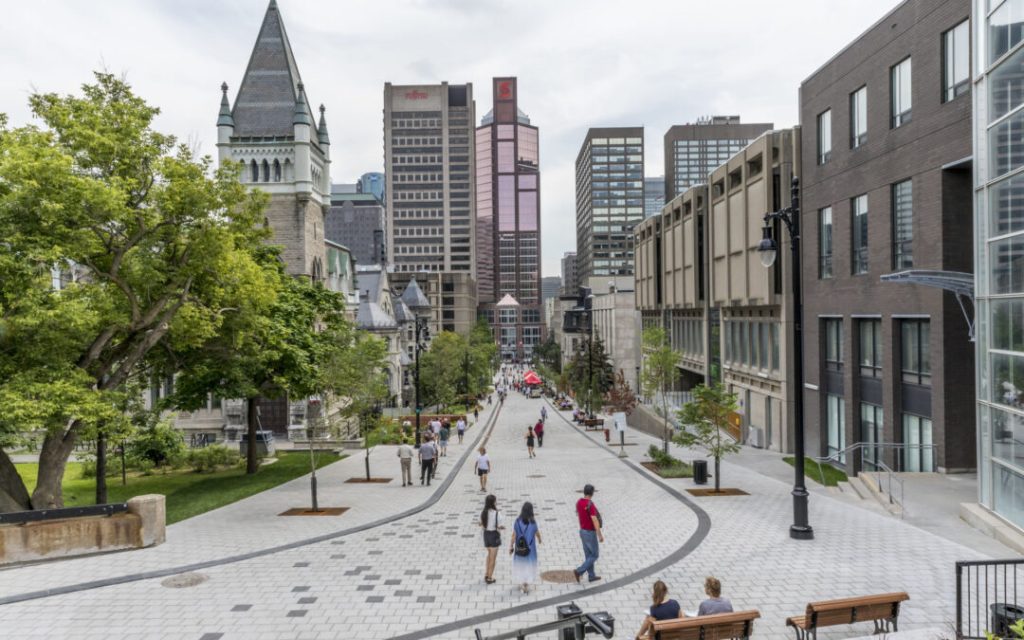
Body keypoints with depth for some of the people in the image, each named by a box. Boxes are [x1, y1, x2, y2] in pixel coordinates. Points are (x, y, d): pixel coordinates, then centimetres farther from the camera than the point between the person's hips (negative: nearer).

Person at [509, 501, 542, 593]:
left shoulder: (517, 521, -12)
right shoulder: (533, 521, -16)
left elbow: (514, 535, -9)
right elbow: (537, 533, -2)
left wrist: (511, 546, 2)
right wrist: (539, 539, 20)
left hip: (519, 547, 2)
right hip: (530, 548, -2)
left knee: (520, 565, 20)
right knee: (529, 565, 13)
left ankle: (522, 584, 29)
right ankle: (526, 585, 15)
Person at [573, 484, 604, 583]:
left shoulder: (579, 502, -1)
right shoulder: (590, 505, -29)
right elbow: (595, 522, -31)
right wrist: (600, 535, -23)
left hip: (583, 532, 8)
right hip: (590, 534, -8)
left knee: (588, 555, 19)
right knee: (595, 555, 8)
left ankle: (591, 576, 28)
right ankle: (579, 571, 0)